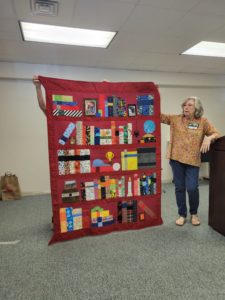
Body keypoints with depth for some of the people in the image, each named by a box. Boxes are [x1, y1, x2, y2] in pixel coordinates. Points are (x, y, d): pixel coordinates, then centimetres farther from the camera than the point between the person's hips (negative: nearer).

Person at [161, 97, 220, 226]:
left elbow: (216, 134, 1)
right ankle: (182, 214, 27)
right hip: (176, 158, 2)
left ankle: (194, 213, 25)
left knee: (192, 188, -4)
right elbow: (160, 116, 1)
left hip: (193, 160, -1)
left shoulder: (203, 122, 1)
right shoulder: (175, 119, 4)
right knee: (179, 188, 9)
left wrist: (208, 138, -20)